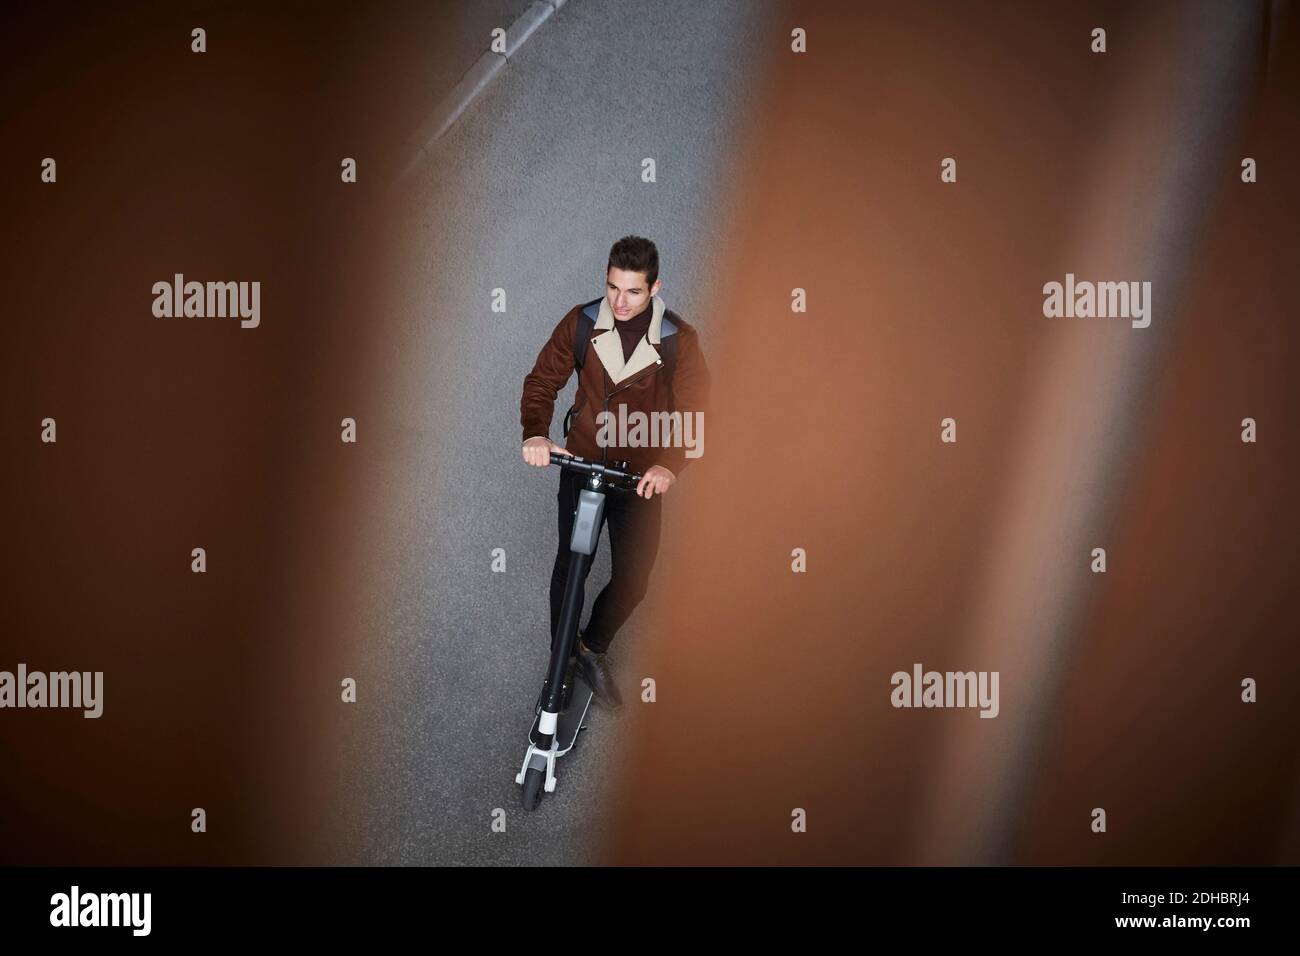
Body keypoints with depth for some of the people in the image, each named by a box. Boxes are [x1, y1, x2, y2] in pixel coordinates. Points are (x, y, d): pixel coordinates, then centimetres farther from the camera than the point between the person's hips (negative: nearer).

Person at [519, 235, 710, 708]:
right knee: (569, 567, 6)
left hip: (643, 475, -1)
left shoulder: (679, 339, -12)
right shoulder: (581, 322, -8)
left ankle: (593, 648, 28)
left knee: (633, 579, 0)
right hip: (581, 462, 1)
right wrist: (536, 432, -24)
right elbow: (543, 380, -4)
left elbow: (694, 410, -16)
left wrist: (670, 464, -34)